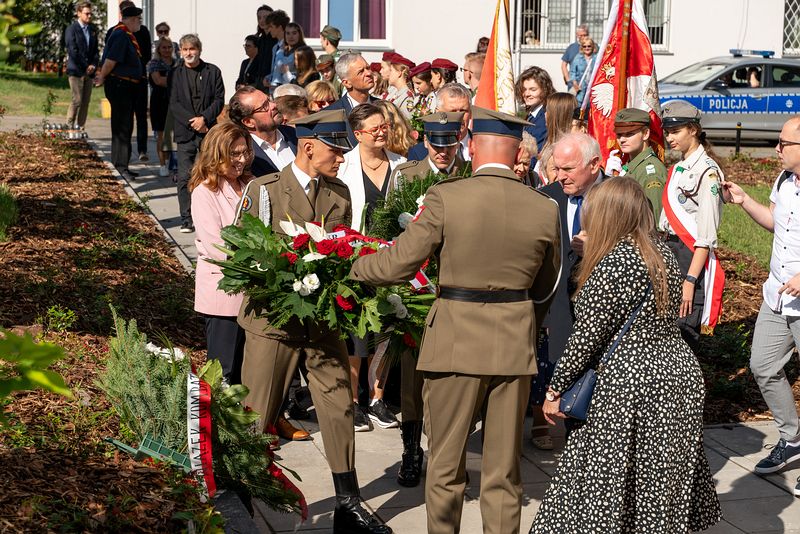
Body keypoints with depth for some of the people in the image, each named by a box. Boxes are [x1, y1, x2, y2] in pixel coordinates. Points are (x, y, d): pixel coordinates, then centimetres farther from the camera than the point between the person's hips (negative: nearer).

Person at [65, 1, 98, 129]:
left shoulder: (93, 30, 15)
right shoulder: (71, 29, -3)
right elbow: (73, 51, -10)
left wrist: (93, 65, -2)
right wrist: (86, 67, -11)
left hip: (89, 71, 6)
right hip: (76, 70, -6)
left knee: (86, 101, 2)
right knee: (77, 100, -11)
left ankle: (80, 127, 6)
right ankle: (69, 127, -4)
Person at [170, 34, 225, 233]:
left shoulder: (212, 72, 7)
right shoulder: (176, 74, 7)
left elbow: (219, 100, 2)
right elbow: (174, 104, 0)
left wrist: (204, 118, -12)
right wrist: (192, 122, -11)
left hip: (209, 131, 0)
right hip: (185, 133, 0)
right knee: (185, 177, -4)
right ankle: (186, 219, 0)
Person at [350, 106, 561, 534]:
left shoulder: (446, 197, -10)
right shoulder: (545, 209, 0)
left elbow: (401, 262, -8)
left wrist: (352, 267, 11)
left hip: (456, 342, -2)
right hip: (514, 346, 3)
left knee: (446, 466, 11)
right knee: (502, 470, 11)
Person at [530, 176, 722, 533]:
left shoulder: (612, 264, -15)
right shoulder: (663, 254, 9)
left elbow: (586, 337, -14)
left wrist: (555, 390, -3)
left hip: (632, 383, -8)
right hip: (681, 373, 8)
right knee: (666, 487, 16)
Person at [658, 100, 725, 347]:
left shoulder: (707, 171, -11)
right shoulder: (677, 170, 15)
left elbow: (706, 236, -16)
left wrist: (690, 280, -21)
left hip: (692, 255, -8)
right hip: (669, 250, 8)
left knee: (682, 334, -11)